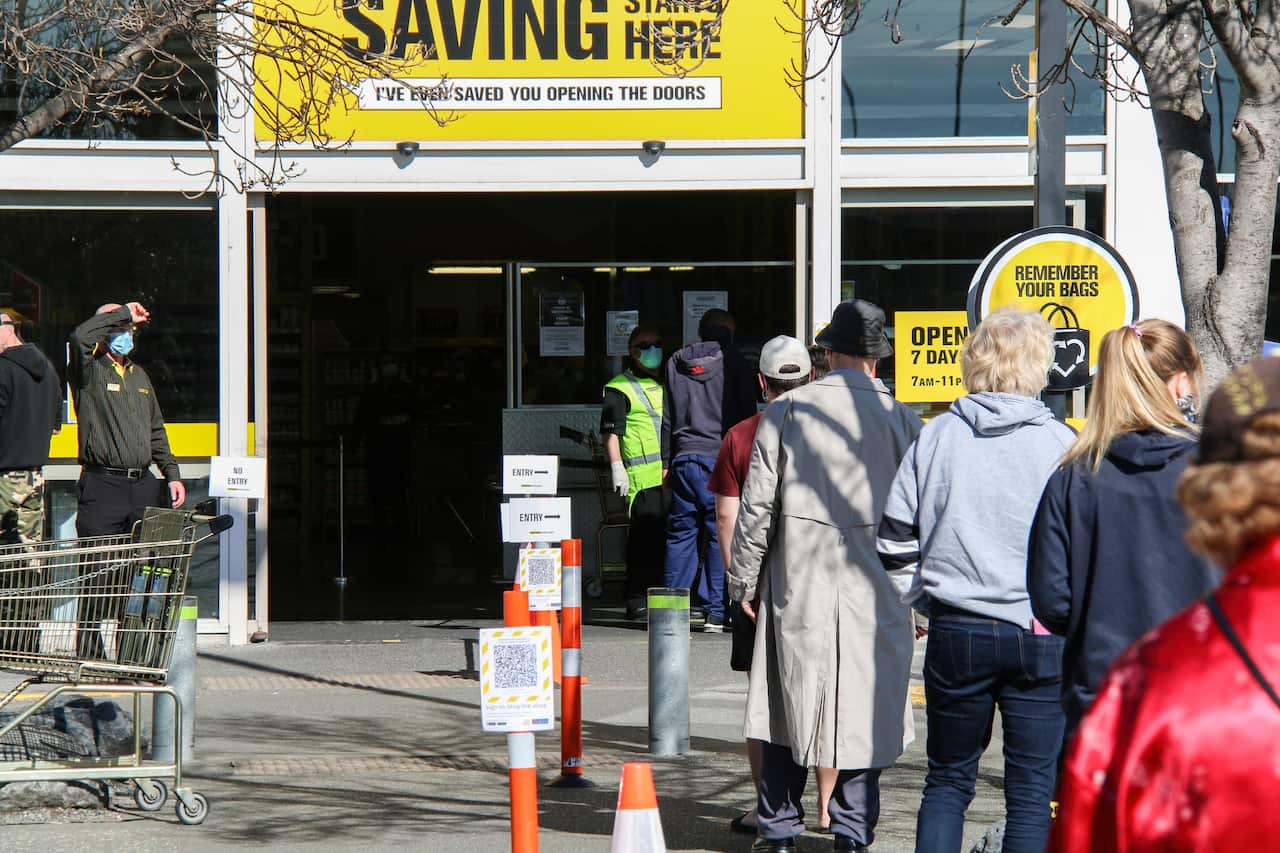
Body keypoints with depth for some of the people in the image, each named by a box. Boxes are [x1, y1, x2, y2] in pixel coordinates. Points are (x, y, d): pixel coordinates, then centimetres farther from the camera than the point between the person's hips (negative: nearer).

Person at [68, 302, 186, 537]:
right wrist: (125, 313, -11)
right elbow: (81, 336, -23)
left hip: (144, 485, 6)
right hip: (102, 487, -6)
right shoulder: (90, 371, 0)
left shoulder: (138, 374, 22)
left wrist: (172, 475, 18)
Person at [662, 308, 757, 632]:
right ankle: (716, 612, -3)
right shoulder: (733, 362, 0)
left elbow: (668, 418, 14)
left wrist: (667, 463, 18)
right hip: (720, 457, -3)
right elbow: (747, 414, 0)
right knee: (721, 534, 0)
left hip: (684, 458, 3)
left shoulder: (676, 363, 11)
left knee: (681, 532, 8)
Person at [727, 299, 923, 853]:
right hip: (874, 591, 0)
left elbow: (757, 506, 0)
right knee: (865, 708, 6)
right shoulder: (901, 419, 0)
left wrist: (744, 581, 9)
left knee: (786, 703, 8)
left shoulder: (785, 413, 0)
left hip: (797, 584, 0)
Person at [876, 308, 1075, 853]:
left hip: (956, 630, 2)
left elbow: (895, 540, 4)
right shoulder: (1061, 445, -5)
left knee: (948, 779, 14)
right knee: (1032, 789, 3)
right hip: (1042, 637, -2)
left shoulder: (937, 436, 1)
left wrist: (920, 602, 19)